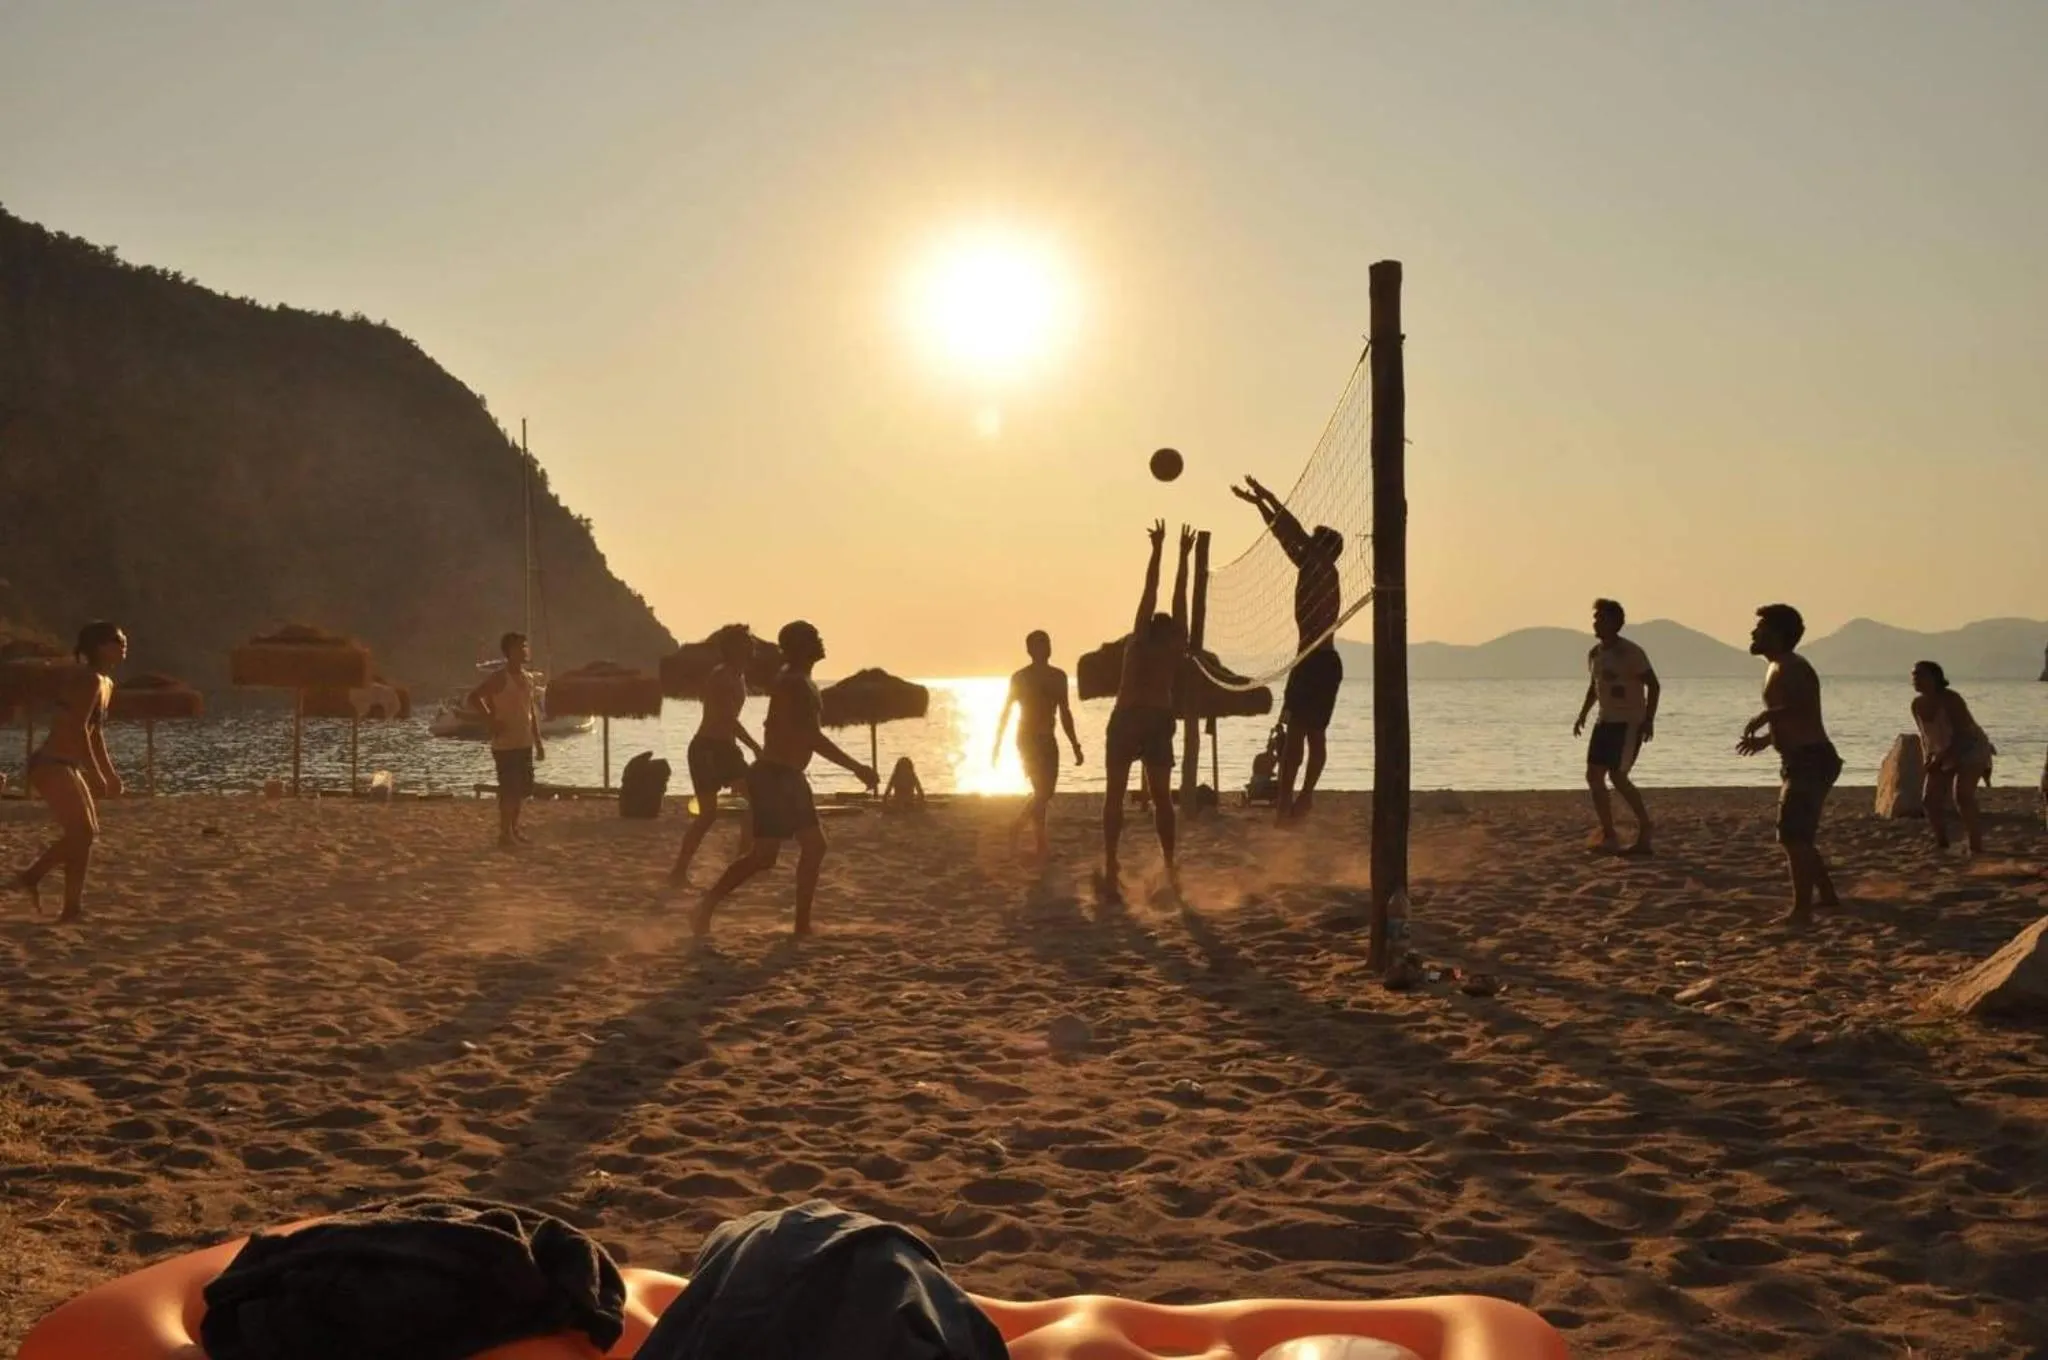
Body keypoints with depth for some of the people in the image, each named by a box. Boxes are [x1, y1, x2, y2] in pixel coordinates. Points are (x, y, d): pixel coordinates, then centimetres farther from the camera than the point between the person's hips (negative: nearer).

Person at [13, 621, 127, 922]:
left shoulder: (105, 683, 14)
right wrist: (96, 775, -26)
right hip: (52, 765, -10)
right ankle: (72, 908, -3)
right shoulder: (89, 681, -17)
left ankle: (31, 877, 25)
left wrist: (110, 772, 26)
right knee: (82, 833, -8)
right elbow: (77, 729, -26)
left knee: (85, 833, 16)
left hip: (64, 766, 10)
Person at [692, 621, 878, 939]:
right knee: (764, 855, -11)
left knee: (814, 846, 9)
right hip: (774, 778, -10)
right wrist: (856, 768, -23)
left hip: (788, 777, 10)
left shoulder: (800, 683, 15)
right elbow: (813, 738, -24)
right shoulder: (795, 684, -17)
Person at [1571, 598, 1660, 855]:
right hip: (1606, 721, 8)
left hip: (1630, 723, -8)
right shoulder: (1594, 654, 9)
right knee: (1593, 776, 3)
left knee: (1617, 776, -14)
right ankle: (1608, 836, 8)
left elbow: (1653, 685, -13)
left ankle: (1645, 828, -1)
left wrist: (1649, 720, -20)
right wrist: (1583, 715, 14)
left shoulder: (1631, 653, -14)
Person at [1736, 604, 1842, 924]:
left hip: (1810, 762, -11)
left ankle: (1802, 910, -15)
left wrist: (1764, 717, -23)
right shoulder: (1780, 669, 17)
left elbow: (1803, 709, -30)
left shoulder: (1790, 669, -15)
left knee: (1793, 836, -14)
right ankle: (1827, 895, 32)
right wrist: (1766, 738, 19)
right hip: (1800, 762, 11)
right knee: (1798, 836, 20)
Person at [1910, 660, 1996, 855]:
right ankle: (1942, 842, 13)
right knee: (1930, 797, -1)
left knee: (1962, 795, -25)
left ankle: (1976, 844, -20)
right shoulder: (1917, 704, -6)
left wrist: (1940, 758, -33)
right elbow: (1924, 734, 8)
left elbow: (1961, 735, -29)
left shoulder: (1950, 700, -27)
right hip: (1945, 754, 8)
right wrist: (1927, 757, -4)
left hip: (1970, 750, -7)